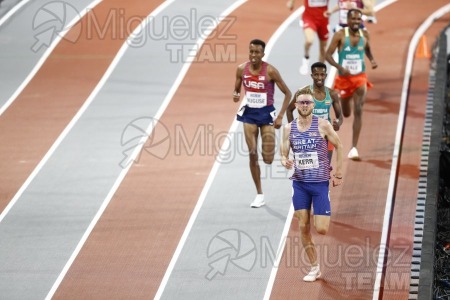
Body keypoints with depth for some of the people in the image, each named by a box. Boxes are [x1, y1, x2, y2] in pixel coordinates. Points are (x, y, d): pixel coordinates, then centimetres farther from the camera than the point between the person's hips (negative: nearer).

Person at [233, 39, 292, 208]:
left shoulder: (270, 71, -14)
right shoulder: (242, 69, -3)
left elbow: (287, 93, -8)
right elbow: (236, 90, 12)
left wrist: (280, 116, -14)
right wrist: (236, 95, -14)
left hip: (266, 113, -3)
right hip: (249, 113, 3)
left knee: (268, 159, -7)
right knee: (252, 154, -1)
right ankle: (259, 195, 9)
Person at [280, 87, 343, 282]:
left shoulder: (322, 125, -7)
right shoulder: (289, 128, 2)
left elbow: (338, 146, 3)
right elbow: (283, 152, 5)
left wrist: (338, 174, 2)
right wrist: (285, 161, -20)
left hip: (320, 182, -3)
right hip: (299, 183, 3)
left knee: (321, 229, -9)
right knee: (303, 227, 1)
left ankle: (326, 215, 28)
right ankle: (315, 267, 14)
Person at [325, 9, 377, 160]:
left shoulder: (364, 35, -1)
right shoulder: (340, 35, -12)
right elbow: (328, 55, -12)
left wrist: (372, 60, -2)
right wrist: (340, 68, -27)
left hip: (360, 78, 1)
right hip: (344, 78, -1)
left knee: (358, 111, -15)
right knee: (346, 114, 14)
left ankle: (354, 148, -14)